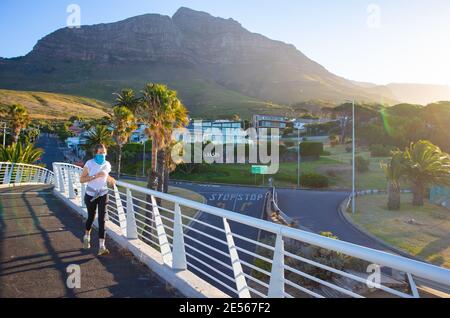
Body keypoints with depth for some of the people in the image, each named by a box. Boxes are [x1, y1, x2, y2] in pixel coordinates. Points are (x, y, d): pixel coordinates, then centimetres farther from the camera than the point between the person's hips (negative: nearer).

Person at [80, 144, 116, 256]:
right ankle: (87, 237, 49)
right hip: (91, 195, -1)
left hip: (103, 195, 1)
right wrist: (95, 176, -27)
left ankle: (102, 247, -10)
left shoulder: (107, 165, -2)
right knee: (91, 217, 18)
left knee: (102, 220, -9)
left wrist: (110, 180, -1)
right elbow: (81, 179, -16)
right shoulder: (90, 163, -13)